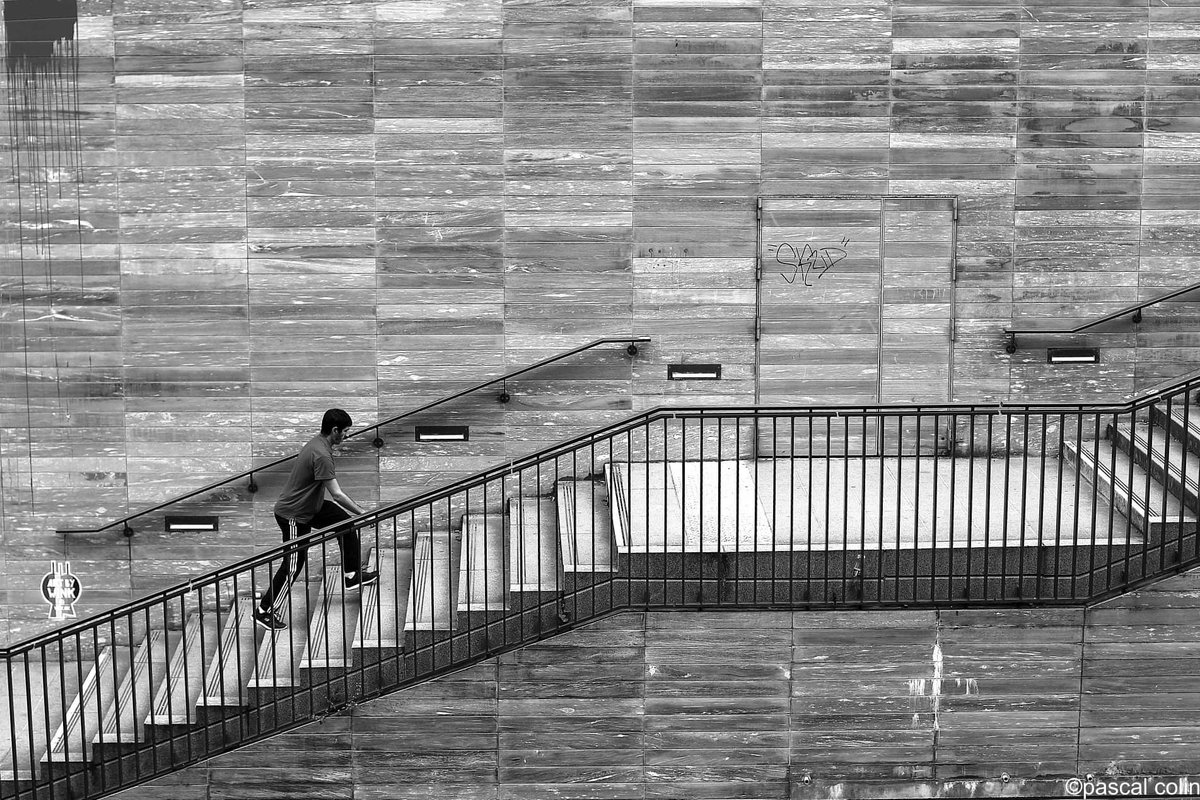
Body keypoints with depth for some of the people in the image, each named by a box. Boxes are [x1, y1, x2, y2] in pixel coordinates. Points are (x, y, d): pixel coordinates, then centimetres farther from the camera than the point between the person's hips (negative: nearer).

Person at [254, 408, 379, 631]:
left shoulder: (318, 443, 2)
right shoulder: (322, 455, -29)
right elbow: (337, 495, -30)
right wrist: (362, 513, -22)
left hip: (310, 505, 10)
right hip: (293, 514, -10)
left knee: (346, 525, 11)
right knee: (293, 565, -2)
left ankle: (352, 575, 24)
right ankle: (265, 611, 9)